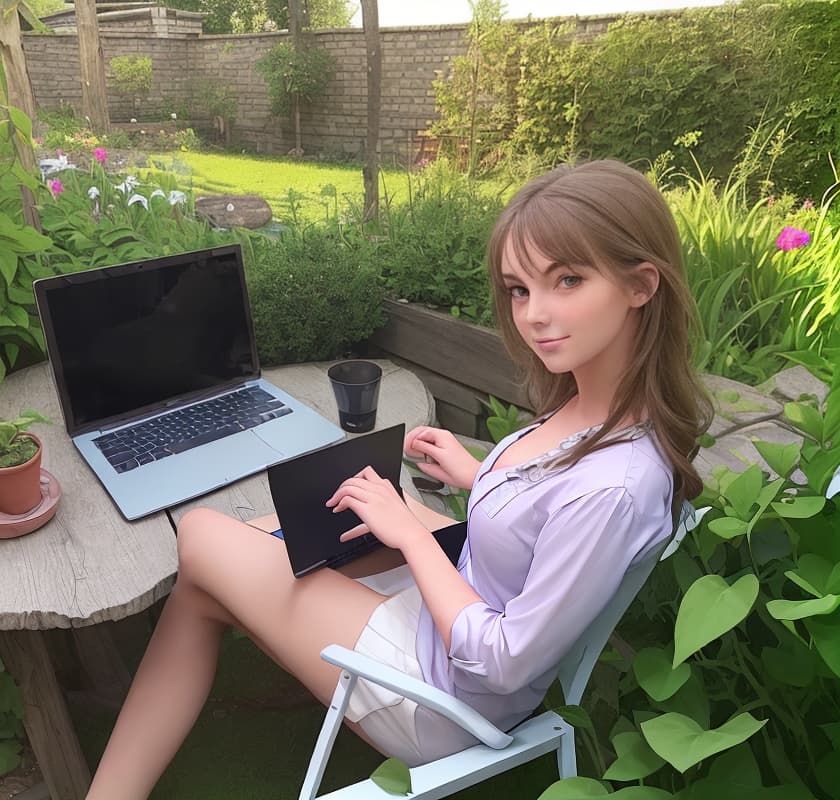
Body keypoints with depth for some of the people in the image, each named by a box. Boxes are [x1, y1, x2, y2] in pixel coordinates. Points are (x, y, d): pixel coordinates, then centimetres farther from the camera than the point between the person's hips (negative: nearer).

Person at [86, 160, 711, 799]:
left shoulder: (613, 485, -36)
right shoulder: (592, 404, -9)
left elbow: (504, 664, -26)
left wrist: (409, 532, -18)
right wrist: (478, 477, 4)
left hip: (446, 708, -8)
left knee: (200, 538, 2)